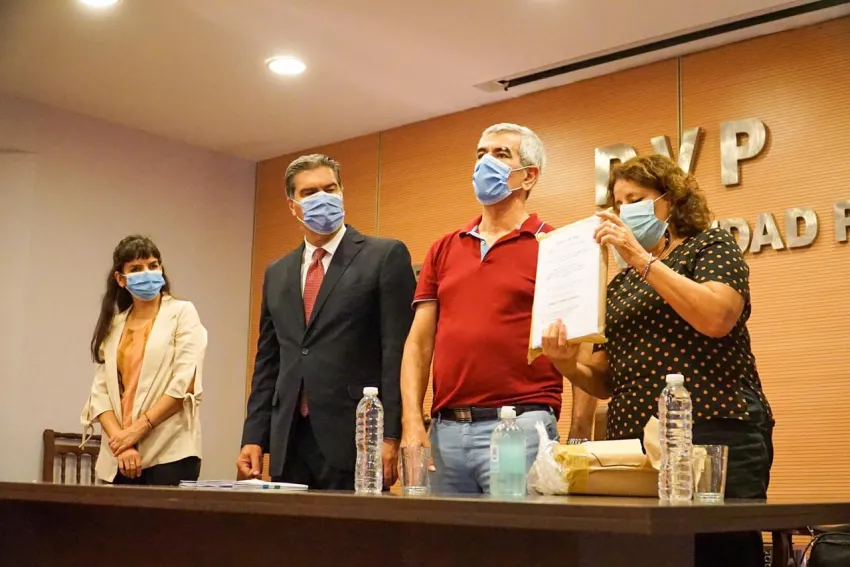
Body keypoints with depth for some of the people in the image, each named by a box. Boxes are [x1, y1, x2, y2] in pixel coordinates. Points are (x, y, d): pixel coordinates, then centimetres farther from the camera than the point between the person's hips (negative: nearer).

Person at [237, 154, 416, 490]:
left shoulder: (386, 257, 0)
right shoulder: (277, 274, 17)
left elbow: (398, 351, -7)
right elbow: (267, 363, 17)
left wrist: (391, 437, -13)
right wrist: (254, 437, 9)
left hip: (354, 439, -5)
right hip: (288, 443, 5)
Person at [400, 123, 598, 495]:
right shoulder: (443, 250, 14)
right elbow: (418, 343, 10)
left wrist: (578, 442, -10)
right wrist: (413, 424, -2)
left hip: (521, 427, -4)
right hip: (444, 430, 4)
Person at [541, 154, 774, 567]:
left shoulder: (711, 245, 4)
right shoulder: (620, 285, 19)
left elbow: (715, 319, -17)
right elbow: (606, 381, 16)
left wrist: (642, 258, -16)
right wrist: (567, 363, -5)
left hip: (717, 439, -5)